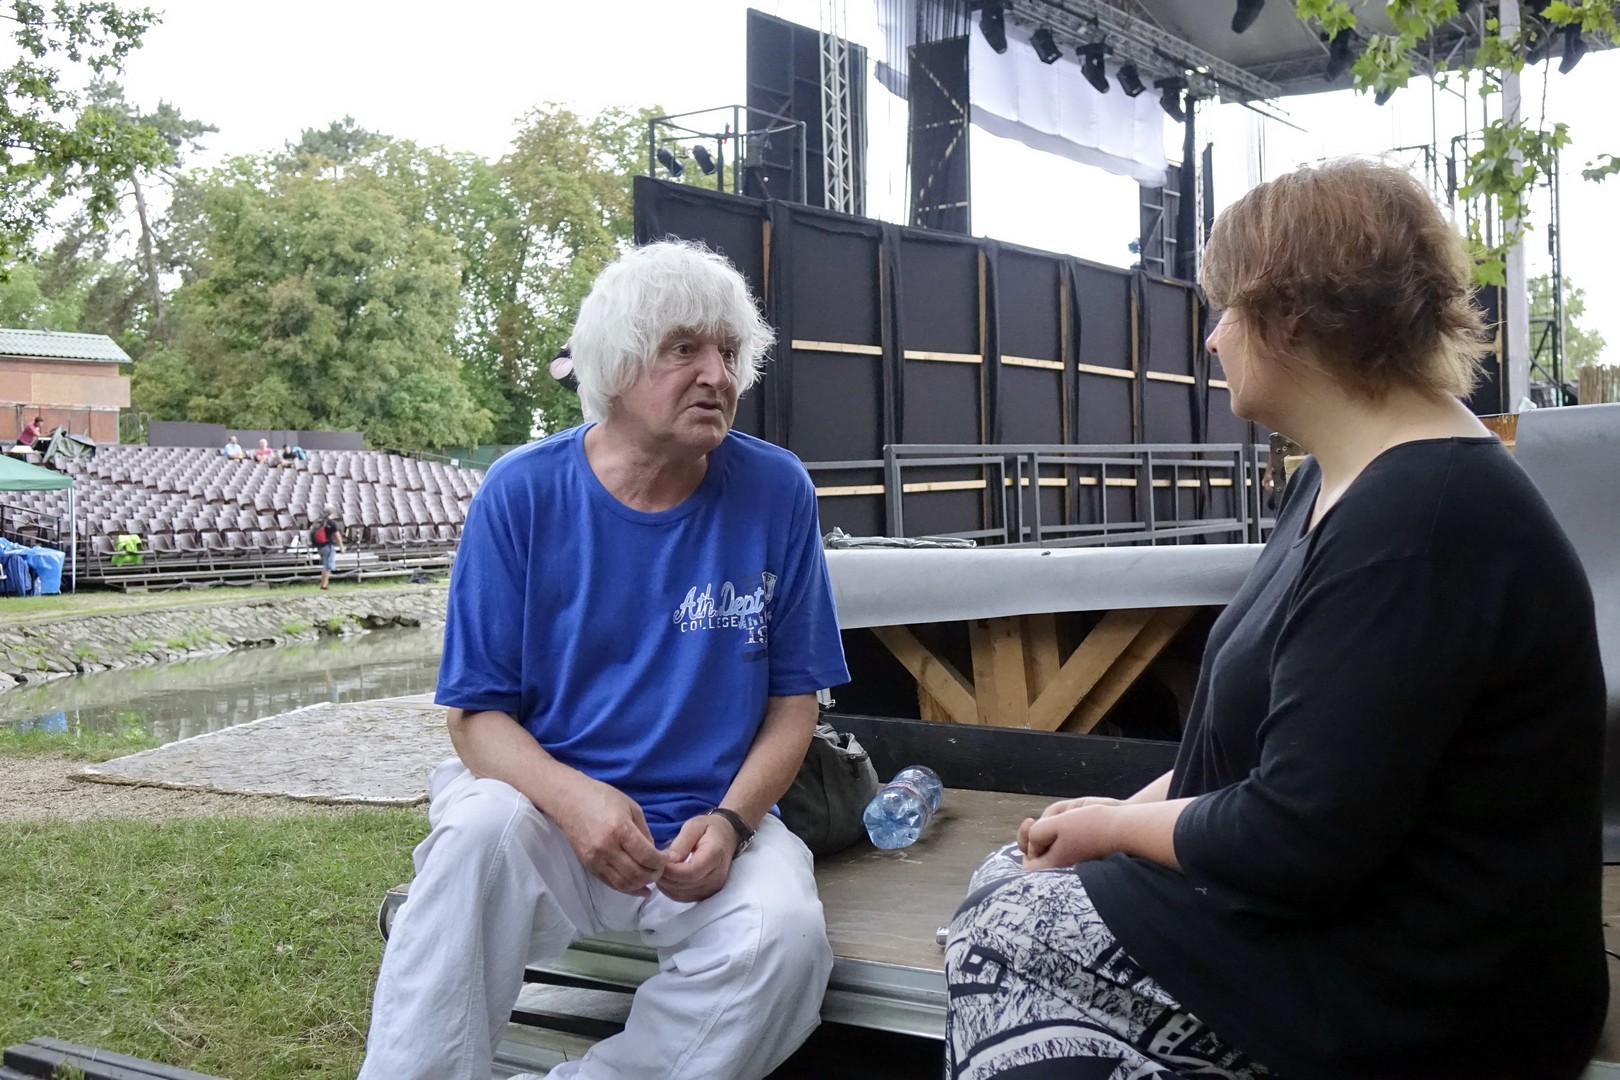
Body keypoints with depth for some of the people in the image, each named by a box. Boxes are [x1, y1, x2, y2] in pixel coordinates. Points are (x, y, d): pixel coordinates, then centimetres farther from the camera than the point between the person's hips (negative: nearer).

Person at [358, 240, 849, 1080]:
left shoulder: (774, 492, -1)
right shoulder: (522, 493, -4)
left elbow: (793, 698, 4)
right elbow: (476, 712, -4)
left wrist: (730, 822, -14)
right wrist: (572, 799, -24)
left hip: (709, 827, 1)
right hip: (548, 801, -1)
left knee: (786, 937, -28)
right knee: (478, 831, -33)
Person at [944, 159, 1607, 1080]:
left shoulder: (1419, 519, -25)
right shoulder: (1344, 480, 9)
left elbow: (1295, 842, -26)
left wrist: (1116, 827, -10)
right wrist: (1140, 805, 2)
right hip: (1346, 905, 10)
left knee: (1000, 935, -5)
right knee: (1014, 889, 0)